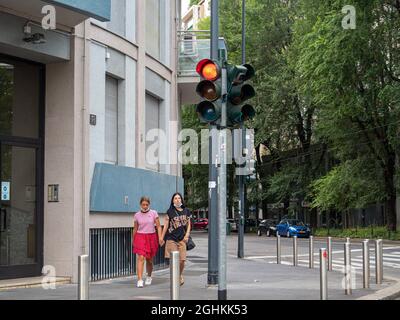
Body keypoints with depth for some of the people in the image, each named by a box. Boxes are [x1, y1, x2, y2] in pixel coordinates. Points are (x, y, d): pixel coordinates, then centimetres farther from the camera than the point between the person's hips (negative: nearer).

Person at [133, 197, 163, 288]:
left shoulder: (153, 213, 1)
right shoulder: (137, 215, 5)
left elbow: (158, 226, 0)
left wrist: (160, 237, -13)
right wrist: (133, 240, 18)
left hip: (151, 237, 0)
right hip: (140, 237, 0)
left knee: (149, 259, 11)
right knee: (141, 258, -15)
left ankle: (149, 276, 36)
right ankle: (140, 280, -19)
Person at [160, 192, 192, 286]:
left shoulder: (186, 211, 9)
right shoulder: (170, 212, 2)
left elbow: (188, 224, 15)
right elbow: (165, 226, 5)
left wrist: (187, 235, 1)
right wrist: (162, 238, 3)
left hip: (182, 239, 2)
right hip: (171, 238, -2)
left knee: (182, 260, -1)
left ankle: (180, 275, 27)